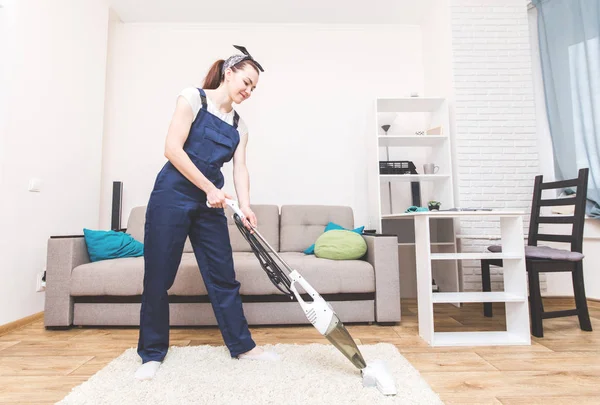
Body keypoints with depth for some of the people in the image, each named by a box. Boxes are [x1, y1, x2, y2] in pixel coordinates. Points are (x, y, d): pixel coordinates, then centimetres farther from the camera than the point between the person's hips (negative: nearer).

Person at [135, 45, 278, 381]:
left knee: (224, 277, 7)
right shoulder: (193, 98, -3)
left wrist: (245, 206, -17)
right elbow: (172, 148, -12)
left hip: (210, 203, 5)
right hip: (172, 196, -4)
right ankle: (153, 353, 21)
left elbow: (240, 168, 1)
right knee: (158, 278, 3)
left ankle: (243, 345, 20)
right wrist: (209, 188, -16)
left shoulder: (240, 126, 12)